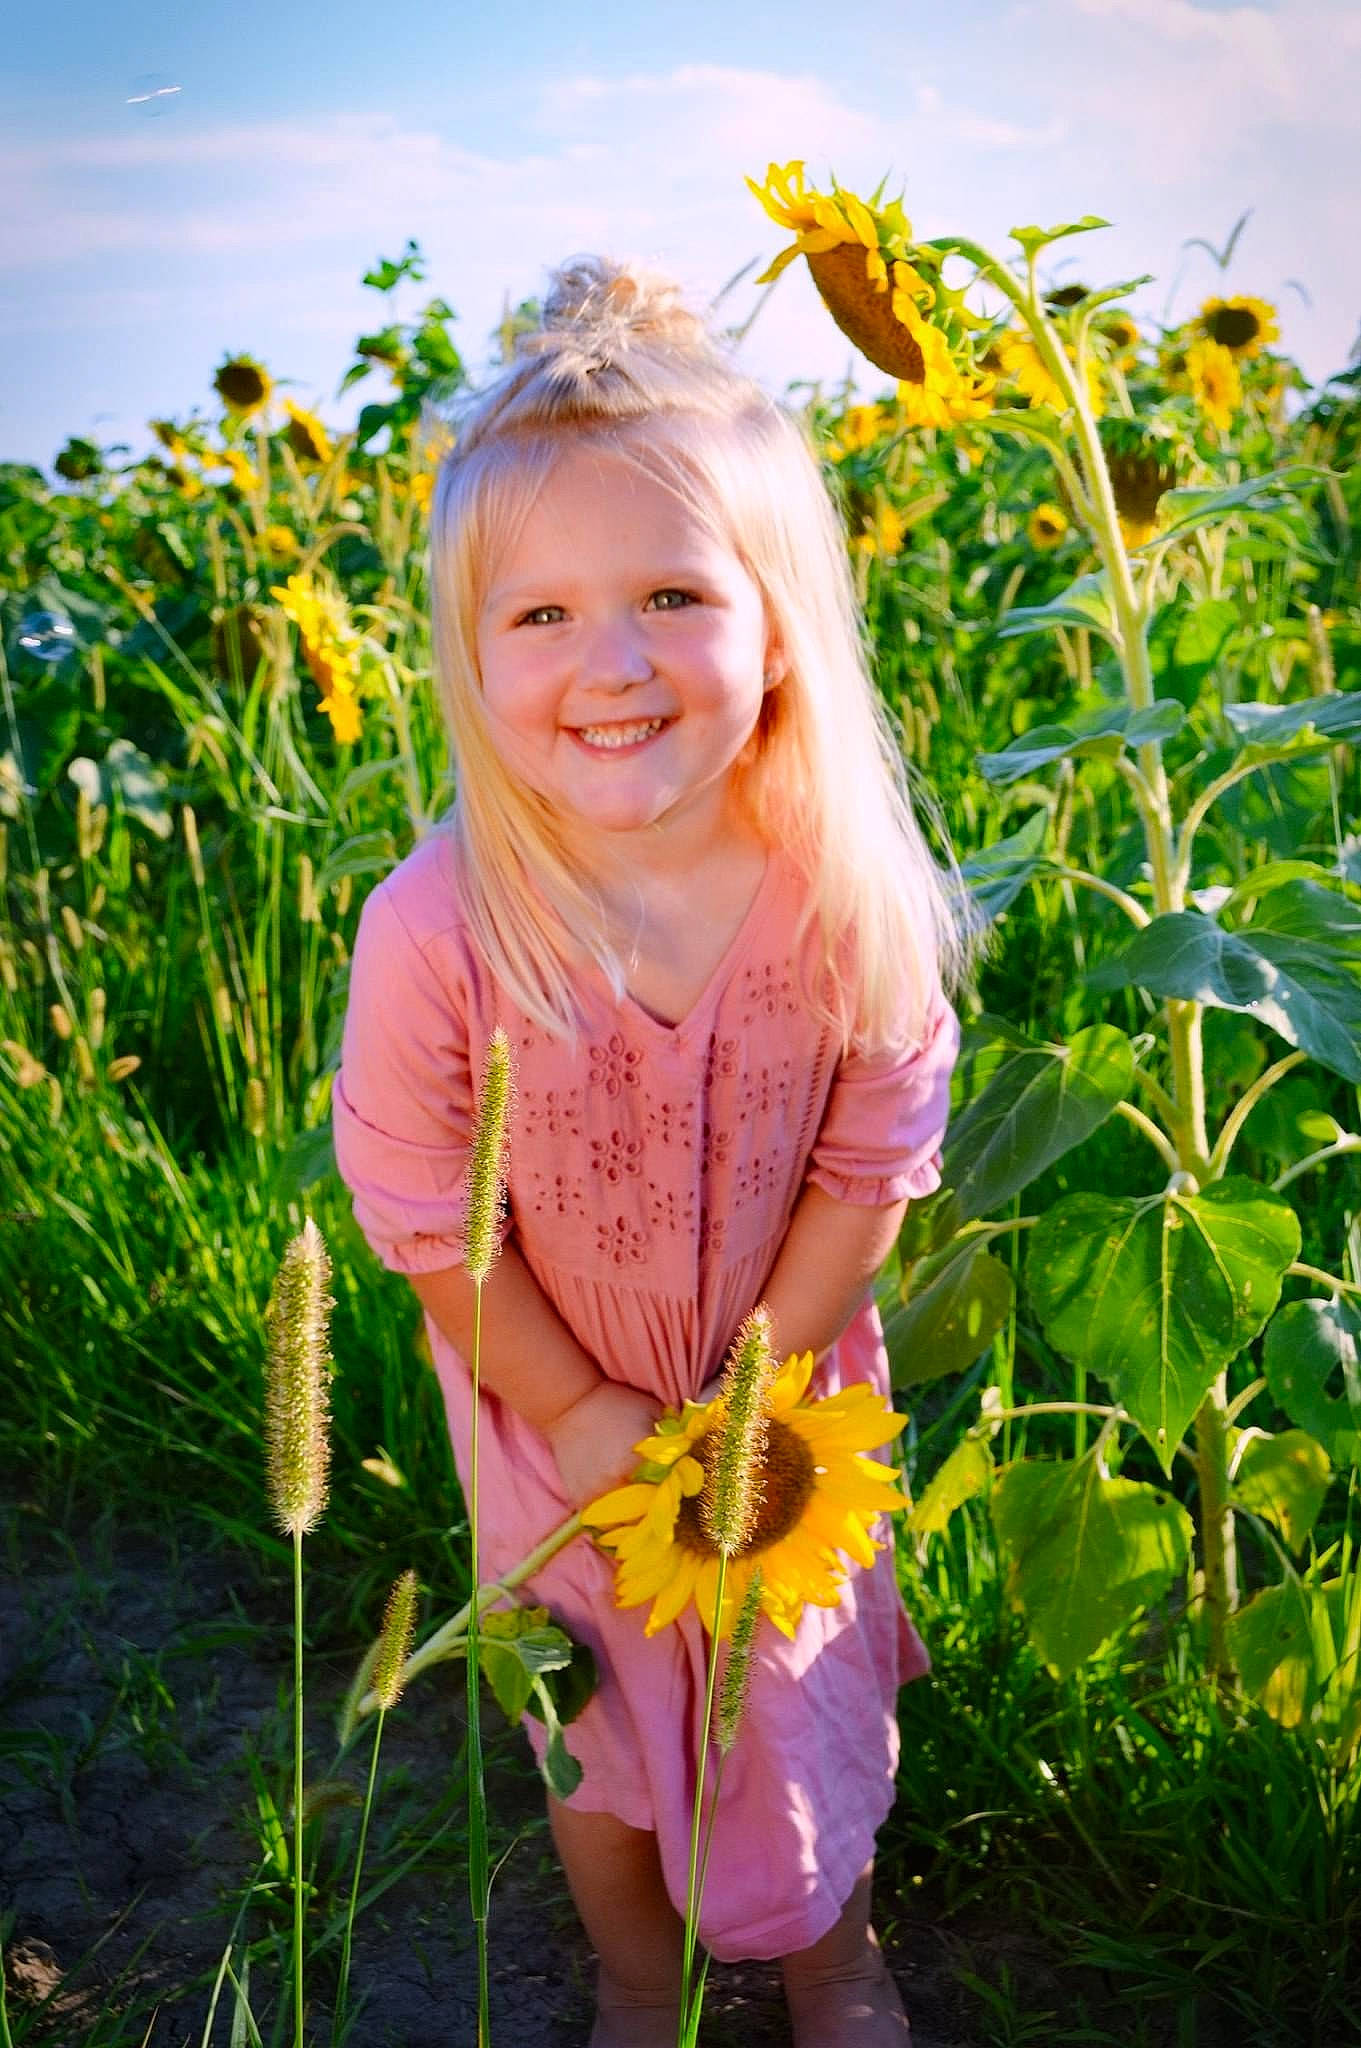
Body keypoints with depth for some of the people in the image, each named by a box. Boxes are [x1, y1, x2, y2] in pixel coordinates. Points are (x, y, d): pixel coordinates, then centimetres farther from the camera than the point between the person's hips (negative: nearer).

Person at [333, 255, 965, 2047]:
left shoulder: (848, 890, -25)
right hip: (559, 1412, -1)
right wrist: (575, 1407, -11)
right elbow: (425, 1218, -17)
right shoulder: (436, 928, -30)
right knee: (598, 1708, 22)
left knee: (811, 1688, 22)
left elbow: (871, 1164, -12)